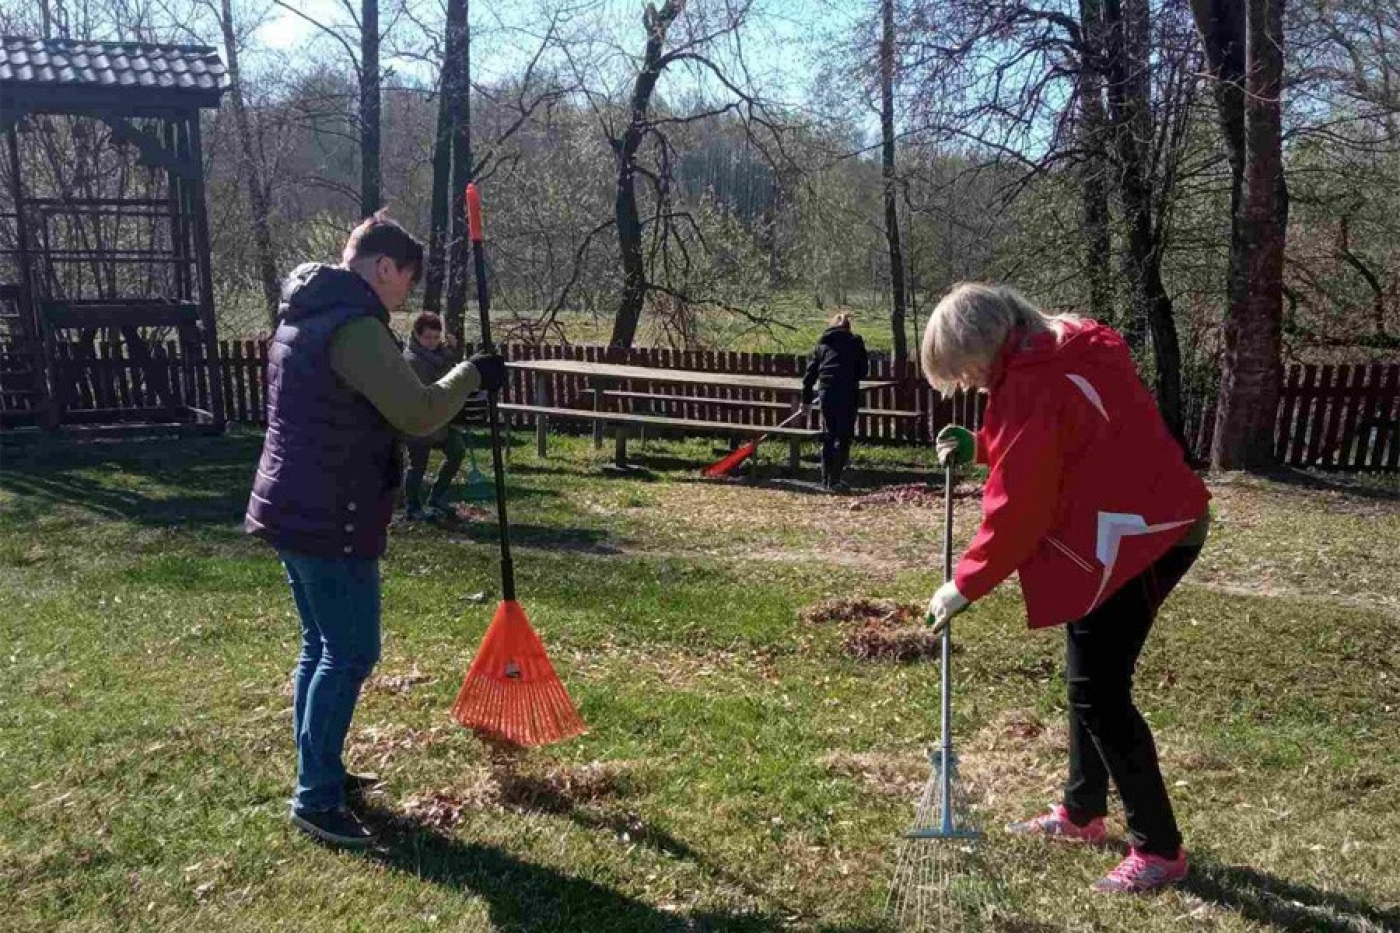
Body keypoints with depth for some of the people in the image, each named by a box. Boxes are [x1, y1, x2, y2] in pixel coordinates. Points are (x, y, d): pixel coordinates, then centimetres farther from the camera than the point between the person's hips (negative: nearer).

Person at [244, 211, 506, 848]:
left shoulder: (302, 316, 14)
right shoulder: (354, 327, -19)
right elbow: (419, 414, -22)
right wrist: (472, 375, -6)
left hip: (293, 510, 10)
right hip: (332, 522, -10)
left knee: (321, 647, 18)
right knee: (351, 654, -2)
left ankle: (320, 772, 29)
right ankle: (317, 801, 5)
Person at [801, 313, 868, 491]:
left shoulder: (822, 343, 19)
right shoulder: (855, 341, 11)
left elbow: (811, 372, 16)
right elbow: (863, 369, 8)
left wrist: (806, 400, 21)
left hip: (825, 391, 4)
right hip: (847, 392, -4)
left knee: (828, 436, 14)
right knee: (843, 436, 0)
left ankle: (826, 479, 17)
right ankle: (834, 481, -6)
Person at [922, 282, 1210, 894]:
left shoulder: (1031, 385, -20)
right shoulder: (1066, 353, 10)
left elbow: (1018, 507, -20)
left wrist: (966, 584, -11)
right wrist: (980, 446, 12)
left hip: (1131, 540, -11)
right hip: (1156, 525, 11)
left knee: (1098, 692, -5)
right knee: (1088, 679, 18)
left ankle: (1159, 849, 6)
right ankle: (1082, 812, 32)